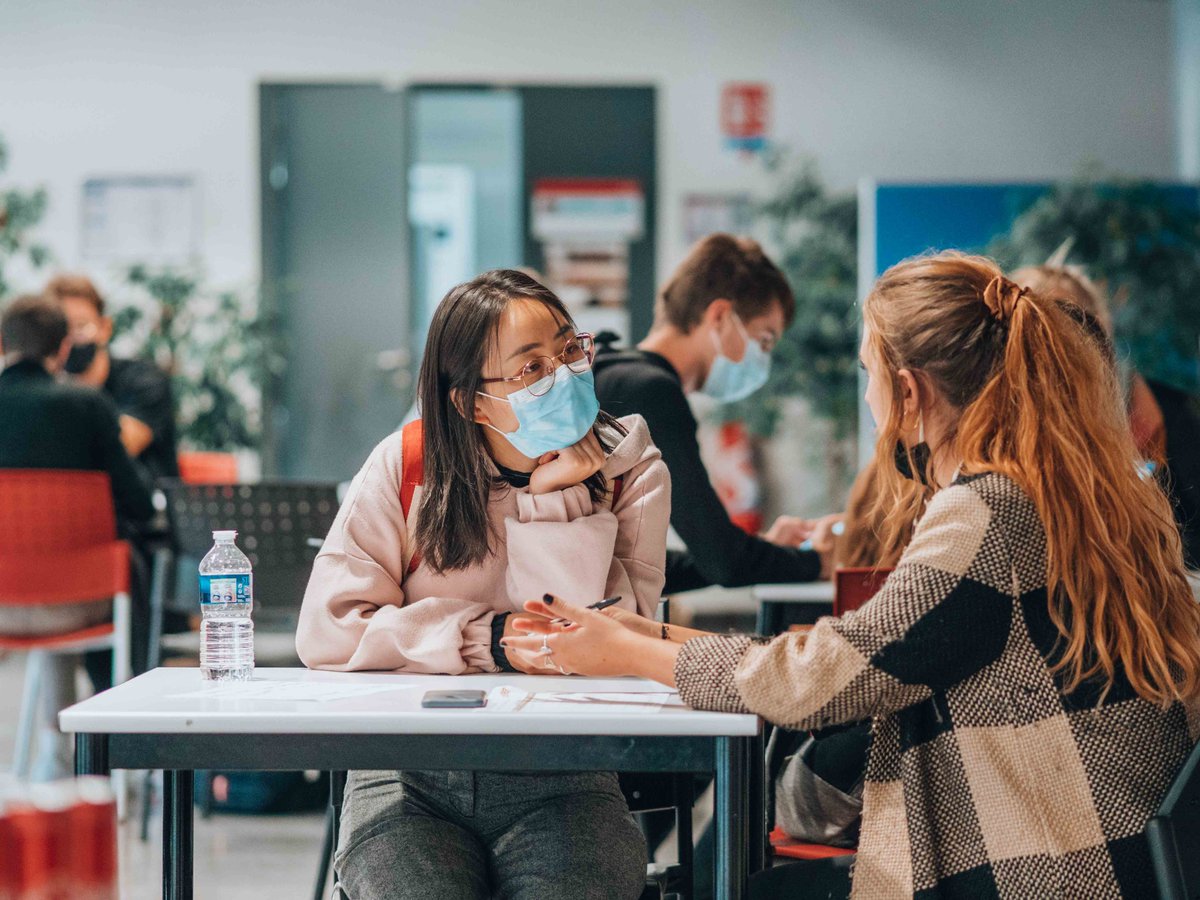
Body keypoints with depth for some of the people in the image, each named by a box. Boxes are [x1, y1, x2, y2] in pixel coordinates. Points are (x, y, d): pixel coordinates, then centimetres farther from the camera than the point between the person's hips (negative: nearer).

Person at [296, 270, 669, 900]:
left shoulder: (630, 474, 3)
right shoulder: (407, 464, 1)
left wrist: (555, 498, -12)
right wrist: (490, 641, -11)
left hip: (559, 784, 1)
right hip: (409, 782, 0)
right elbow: (327, 631, -6)